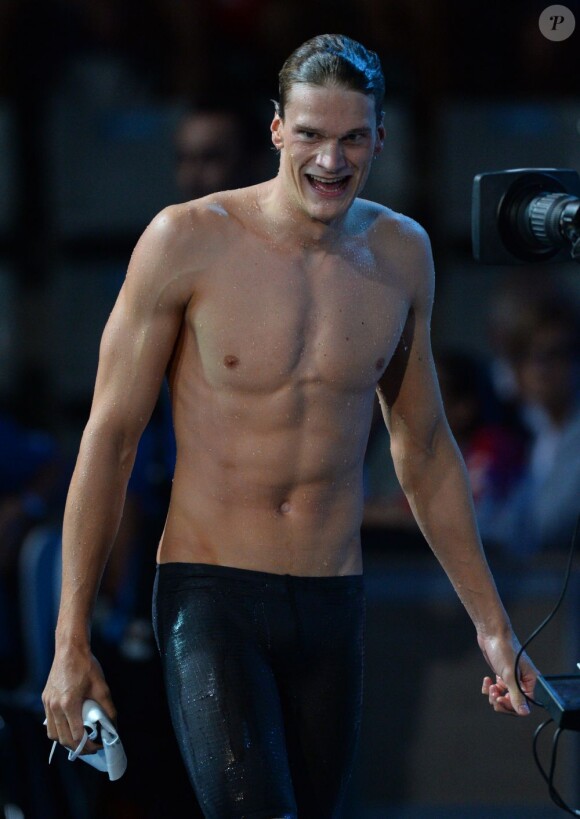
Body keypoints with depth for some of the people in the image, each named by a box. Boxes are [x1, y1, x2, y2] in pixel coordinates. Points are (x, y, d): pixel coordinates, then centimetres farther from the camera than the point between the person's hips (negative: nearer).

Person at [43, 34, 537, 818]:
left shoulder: (401, 254, 6)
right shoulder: (188, 241, -7)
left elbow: (425, 450, 19)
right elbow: (110, 436, -4)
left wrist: (492, 623, 20)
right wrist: (71, 642, -6)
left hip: (333, 606, 4)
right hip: (211, 600, -4)